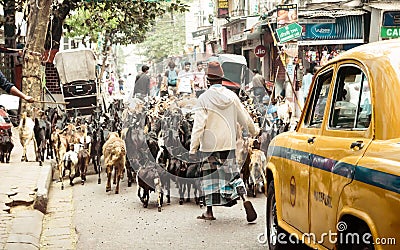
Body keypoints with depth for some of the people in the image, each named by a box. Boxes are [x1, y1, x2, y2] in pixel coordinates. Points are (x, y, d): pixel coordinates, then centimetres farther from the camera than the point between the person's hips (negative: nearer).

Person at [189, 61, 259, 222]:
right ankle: (245, 199, -10)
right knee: (233, 173, 9)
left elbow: (198, 125, -14)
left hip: (209, 144, -3)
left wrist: (193, 148, -10)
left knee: (209, 176, 8)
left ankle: (209, 211, 14)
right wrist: (254, 131, 29)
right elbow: (244, 118, 10)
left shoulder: (204, 99, -11)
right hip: (229, 143, 3)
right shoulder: (231, 96, 0)